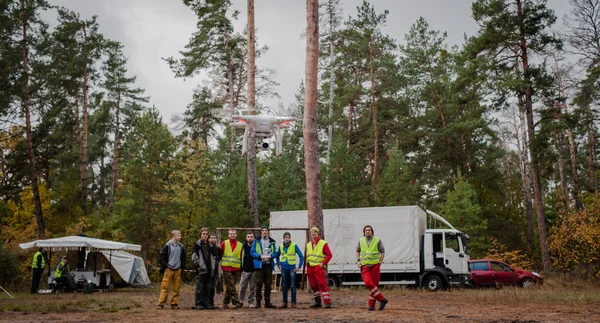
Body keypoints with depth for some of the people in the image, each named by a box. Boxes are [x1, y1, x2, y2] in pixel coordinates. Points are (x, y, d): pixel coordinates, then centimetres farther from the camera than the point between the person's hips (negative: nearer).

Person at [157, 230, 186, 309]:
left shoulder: (181, 246, 10)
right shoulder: (167, 245, -3)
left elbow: (183, 257, 20)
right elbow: (161, 256, -1)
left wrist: (182, 266, 12)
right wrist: (163, 266, -6)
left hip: (178, 270, 4)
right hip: (169, 269, -4)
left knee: (176, 288, 5)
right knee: (165, 287, -5)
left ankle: (174, 303, 12)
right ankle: (161, 303, -1)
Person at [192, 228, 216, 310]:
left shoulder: (210, 245, 19)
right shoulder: (197, 245, 1)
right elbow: (194, 257, -5)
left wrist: (213, 267, 15)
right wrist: (197, 264, -14)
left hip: (209, 270, 6)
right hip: (200, 270, -6)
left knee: (208, 288, 7)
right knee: (199, 287, -6)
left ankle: (207, 303, 12)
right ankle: (198, 303, -1)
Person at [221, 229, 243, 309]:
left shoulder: (240, 245, 10)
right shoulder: (224, 244, 4)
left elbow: (242, 257, 13)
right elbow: (220, 254, 6)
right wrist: (221, 264, 1)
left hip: (236, 269, 2)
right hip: (226, 268, -2)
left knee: (229, 287, 9)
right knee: (231, 287, -9)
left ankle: (225, 302, 20)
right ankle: (236, 302, -11)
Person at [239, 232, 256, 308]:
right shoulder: (243, 247, 3)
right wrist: (241, 268, 0)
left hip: (254, 270, 0)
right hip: (245, 270, 0)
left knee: (253, 287, 5)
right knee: (242, 287, 2)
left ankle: (251, 302, 14)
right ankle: (240, 301, 16)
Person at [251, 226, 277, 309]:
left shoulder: (272, 241, 10)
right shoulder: (256, 241, 4)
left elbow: (275, 253, 10)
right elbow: (252, 252, 1)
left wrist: (271, 256, -12)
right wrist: (260, 256, -15)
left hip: (269, 264, 2)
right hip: (259, 264, -2)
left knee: (268, 284, 5)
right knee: (259, 284, -2)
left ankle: (267, 302, 12)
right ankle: (258, 302, 6)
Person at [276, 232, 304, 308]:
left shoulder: (294, 246, -4)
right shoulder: (281, 246, 5)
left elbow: (301, 256, -2)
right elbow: (277, 256, 21)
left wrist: (299, 266, -6)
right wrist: (279, 265, 11)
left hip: (292, 268, -3)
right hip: (284, 268, 3)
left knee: (292, 286, -4)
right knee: (284, 286, 6)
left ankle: (293, 302, 2)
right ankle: (284, 302, 13)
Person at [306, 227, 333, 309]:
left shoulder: (323, 243, -3)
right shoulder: (308, 245, 15)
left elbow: (329, 255, -7)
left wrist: (323, 263, -14)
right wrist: (307, 265, 9)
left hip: (318, 268, -6)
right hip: (310, 268, 6)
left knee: (323, 285, -12)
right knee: (313, 286, 11)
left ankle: (328, 303, -13)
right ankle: (317, 302, 21)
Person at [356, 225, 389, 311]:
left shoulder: (377, 240, 0)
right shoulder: (361, 241, 7)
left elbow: (382, 252, 5)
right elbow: (357, 251, 22)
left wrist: (380, 262, -5)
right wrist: (358, 261, 9)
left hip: (375, 265, -1)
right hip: (364, 266, 1)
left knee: (374, 284, -1)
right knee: (368, 283, -17)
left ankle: (371, 305, 9)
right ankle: (382, 299, -8)